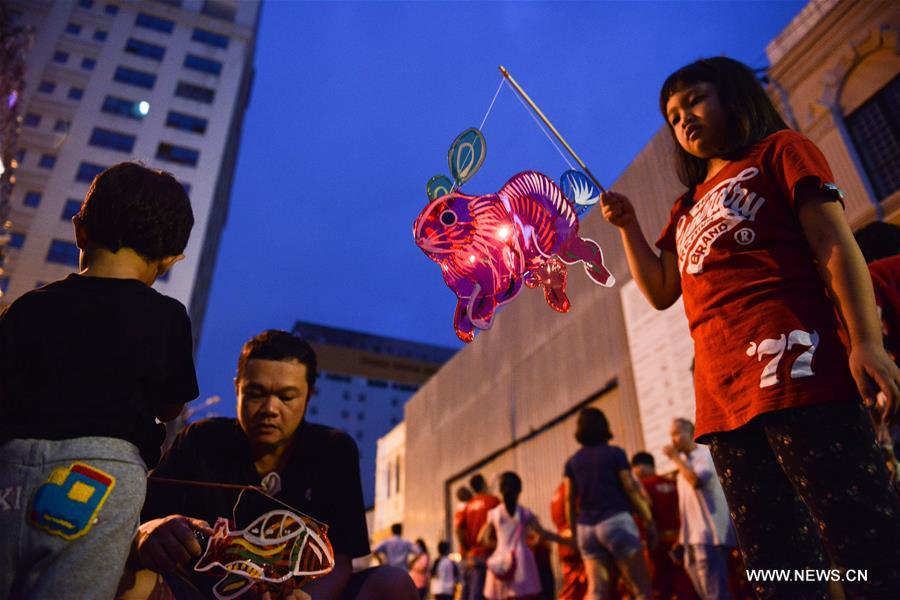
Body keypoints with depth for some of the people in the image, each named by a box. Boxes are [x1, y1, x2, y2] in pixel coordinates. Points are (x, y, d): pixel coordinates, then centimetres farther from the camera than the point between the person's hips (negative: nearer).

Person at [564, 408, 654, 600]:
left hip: (586, 527, 4)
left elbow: (570, 500, 8)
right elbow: (631, 489, -2)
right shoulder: (615, 453, 2)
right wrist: (649, 520, 3)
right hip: (615, 520, -4)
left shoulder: (572, 462, 11)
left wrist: (573, 531, 13)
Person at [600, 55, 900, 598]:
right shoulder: (686, 208, 29)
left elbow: (835, 244, 0)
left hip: (792, 363, -6)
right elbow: (660, 291, 21)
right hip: (722, 393, 6)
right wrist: (626, 224, 13)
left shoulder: (780, 151, 13)